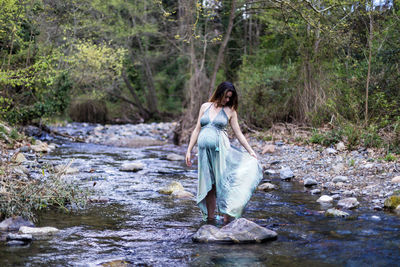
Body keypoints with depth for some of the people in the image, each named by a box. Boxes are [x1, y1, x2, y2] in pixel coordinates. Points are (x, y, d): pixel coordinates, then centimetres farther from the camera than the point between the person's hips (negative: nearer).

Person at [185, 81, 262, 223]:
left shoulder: (230, 111, 6)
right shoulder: (205, 106, 12)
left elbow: (238, 133, 8)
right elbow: (197, 129, 14)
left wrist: (251, 151, 3)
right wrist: (189, 150, 10)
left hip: (220, 149, -2)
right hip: (204, 150, 2)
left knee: (222, 182, -6)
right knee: (207, 185, 5)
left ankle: (227, 217, -4)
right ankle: (210, 217, 10)